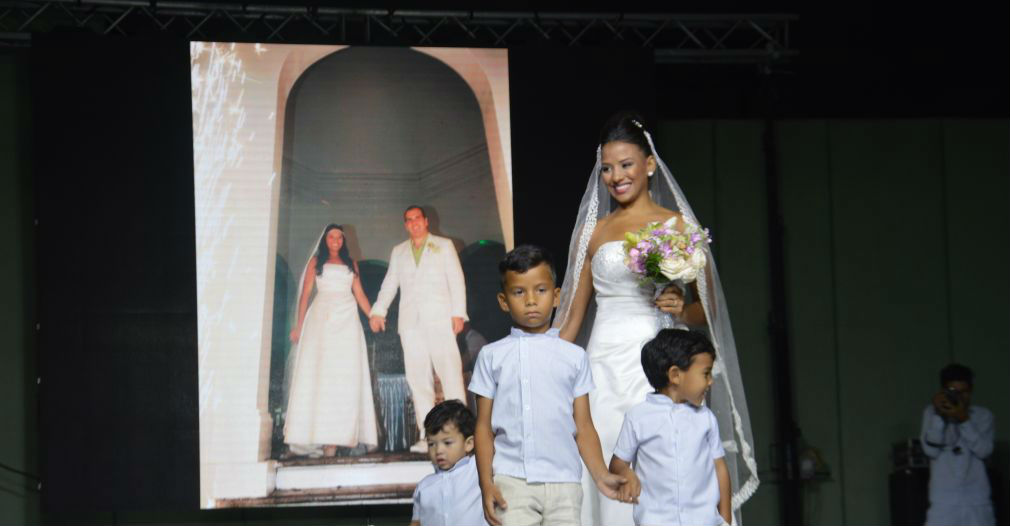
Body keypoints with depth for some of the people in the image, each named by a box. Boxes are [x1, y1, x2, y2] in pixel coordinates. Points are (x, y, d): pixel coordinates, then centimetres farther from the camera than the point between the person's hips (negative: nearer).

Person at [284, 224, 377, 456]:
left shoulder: (351, 264, 20)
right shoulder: (316, 262, 13)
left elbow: (359, 294, 18)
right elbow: (305, 293, 8)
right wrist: (299, 325, -1)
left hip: (347, 319, 2)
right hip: (321, 318, -2)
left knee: (345, 377, -9)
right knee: (318, 374, -11)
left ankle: (336, 437, -14)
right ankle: (317, 435, -17)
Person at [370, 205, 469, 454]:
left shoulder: (444, 245, 13)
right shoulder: (398, 252, 21)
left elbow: (456, 279, 6)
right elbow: (389, 283, 16)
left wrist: (458, 312, -5)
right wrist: (378, 311, 2)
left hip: (440, 319, -3)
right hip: (411, 322, 3)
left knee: (451, 372, -12)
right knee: (418, 378, -3)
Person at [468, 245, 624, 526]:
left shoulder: (574, 356, 10)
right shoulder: (492, 355, 8)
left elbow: (583, 427, 9)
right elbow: (484, 426, 6)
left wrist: (601, 476, -4)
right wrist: (486, 484, -3)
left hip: (564, 484, 1)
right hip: (512, 482, -1)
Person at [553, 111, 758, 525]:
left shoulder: (678, 226, 5)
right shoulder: (593, 231, 13)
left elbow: (708, 309, 7)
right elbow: (572, 317, 15)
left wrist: (682, 308, -14)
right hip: (606, 369, 2)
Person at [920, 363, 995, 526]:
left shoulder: (983, 415, 4)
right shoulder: (931, 413, 3)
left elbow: (984, 450, -9)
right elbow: (931, 450, -7)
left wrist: (964, 420, -18)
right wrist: (938, 416, -15)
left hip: (977, 499, 1)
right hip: (943, 499, -1)